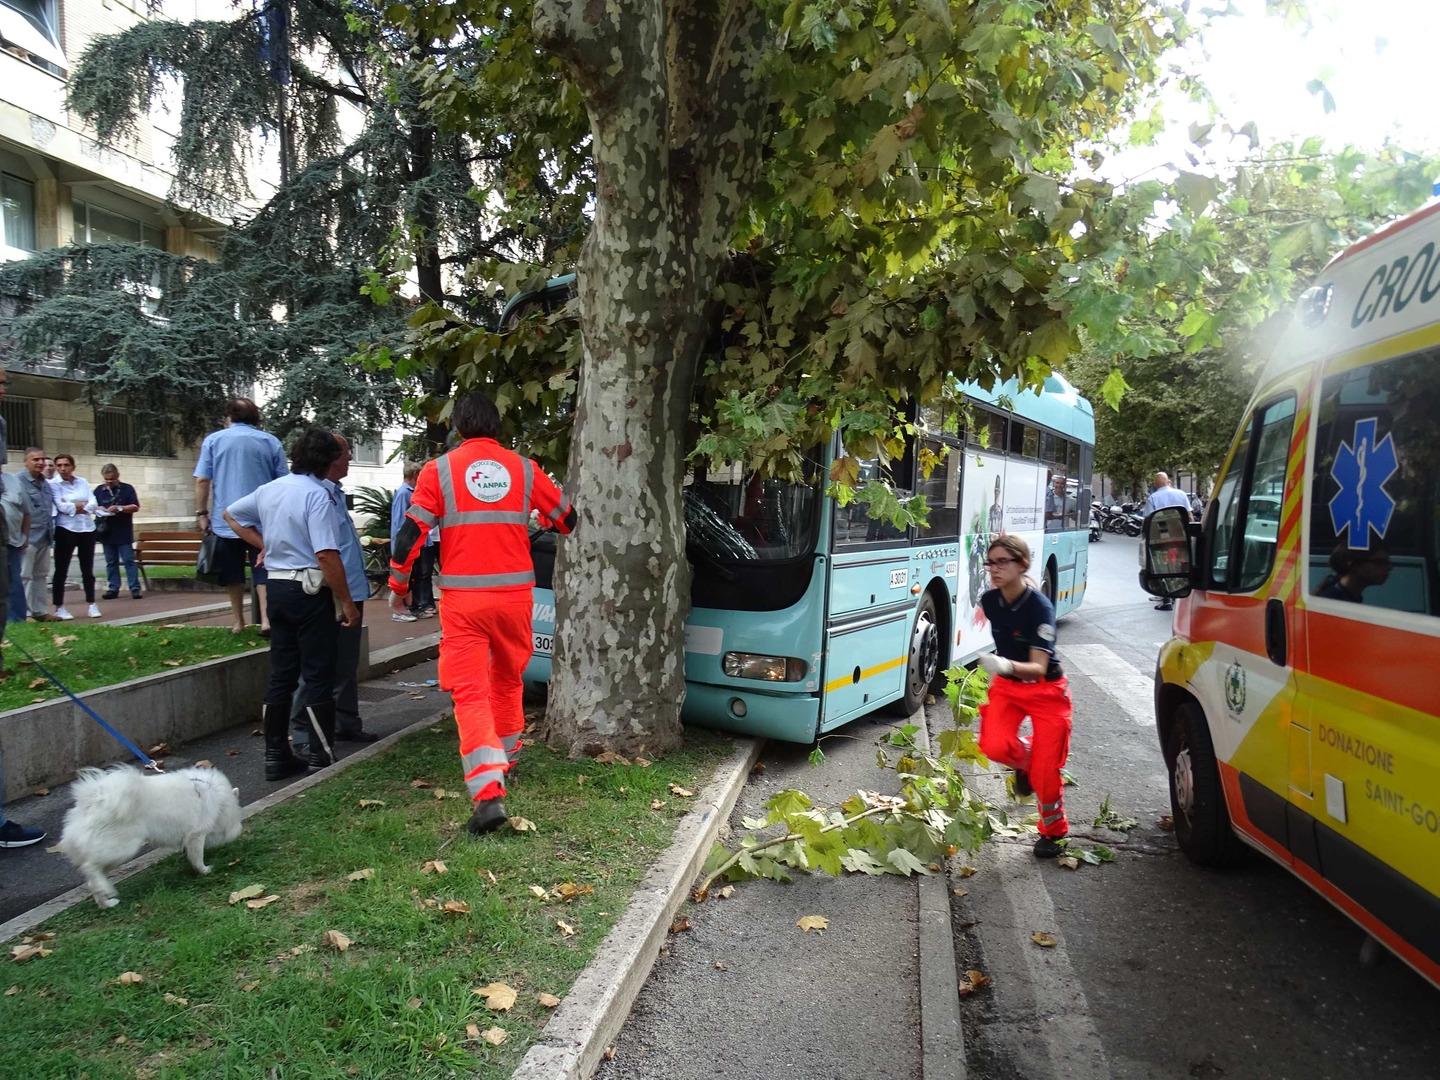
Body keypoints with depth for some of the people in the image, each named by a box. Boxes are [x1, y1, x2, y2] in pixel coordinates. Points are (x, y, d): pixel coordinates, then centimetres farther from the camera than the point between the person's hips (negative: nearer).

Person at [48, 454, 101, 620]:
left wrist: (74, 507, -13)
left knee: (88, 569, 9)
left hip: (87, 529, 4)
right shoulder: (53, 484, -2)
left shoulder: (83, 482, 9)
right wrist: (81, 506, -6)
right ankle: (59, 608, 5)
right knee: (61, 569, 0)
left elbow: (93, 504, 0)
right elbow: (61, 506, -14)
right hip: (66, 530, -4)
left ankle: (92, 605, 15)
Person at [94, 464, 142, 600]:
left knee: (129, 560, -6)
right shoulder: (99, 490, 11)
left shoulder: (127, 489, 2)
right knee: (111, 562, 8)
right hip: (106, 532, 4)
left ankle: (135, 588, -6)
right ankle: (113, 588, 12)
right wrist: (97, 509, -7)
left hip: (124, 532, -4)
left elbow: (135, 507, -3)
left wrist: (120, 508, -17)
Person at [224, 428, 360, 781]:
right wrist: (347, 603, -15)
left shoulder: (269, 490, 9)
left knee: (281, 674, 12)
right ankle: (322, 756, 6)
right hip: (310, 590, -7)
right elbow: (327, 555, -21)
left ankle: (276, 755, 18)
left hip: (277, 587, 8)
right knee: (318, 675, 0)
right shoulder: (316, 495, -16)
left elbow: (230, 514, 26)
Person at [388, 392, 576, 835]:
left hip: (463, 599, -2)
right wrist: (542, 519, 37)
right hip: (514, 594, 2)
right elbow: (567, 520, 14)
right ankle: (504, 760, 39)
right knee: (508, 681, 22)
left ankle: (488, 792, -14)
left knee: (470, 693, -2)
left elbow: (411, 533, -4)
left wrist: (398, 586, 10)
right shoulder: (524, 468, 4)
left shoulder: (439, 470, 0)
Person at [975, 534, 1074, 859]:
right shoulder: (989, 601, -8)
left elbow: (1038, 667, -31)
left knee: (1045, 771, -4)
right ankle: (1024, 760, 16)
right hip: (1007, 686, 4)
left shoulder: (1039, 607, -25)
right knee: (994, 746, -21)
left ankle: (1053, 831, 24)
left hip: (1046, 690, -4)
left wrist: (1008, 665, -49)